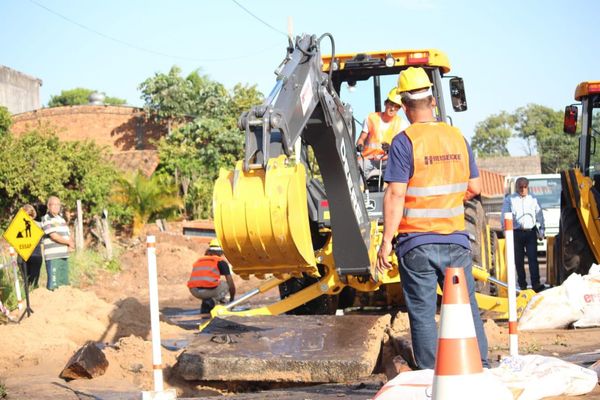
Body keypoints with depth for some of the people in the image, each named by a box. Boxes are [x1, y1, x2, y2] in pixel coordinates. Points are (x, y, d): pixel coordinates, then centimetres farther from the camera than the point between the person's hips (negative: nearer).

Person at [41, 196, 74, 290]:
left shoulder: (62, 219, 19)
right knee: (53, 285, -10)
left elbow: (69, 236, 19)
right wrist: (68, 242, -4)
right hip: (53, 257, -8)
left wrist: (71, 244, -4)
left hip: (64, 256, 8)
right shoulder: (46, 219, -4)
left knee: (64, 283, 9)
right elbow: (54, 236, -14)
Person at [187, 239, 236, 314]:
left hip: (194, 291, 5)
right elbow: (231, 284, 14)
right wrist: (232, 299, 34)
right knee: (226, 285, 24)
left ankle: (204, 309, 15)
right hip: (209, 289, -5)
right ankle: (212, 301, -1)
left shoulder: (198, 261, 29)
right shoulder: (221, 261, 14)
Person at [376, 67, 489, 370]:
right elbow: (474, 187, 10)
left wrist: (386, 240, -12)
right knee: (466, 308, 11)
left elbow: (395, 194, -15)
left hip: (416, 243, -4)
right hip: (456, 240, 4)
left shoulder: (404, 142, -10)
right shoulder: (457, 137, 5)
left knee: (423, 314, 4)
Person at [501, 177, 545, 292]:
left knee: (533, 258, -9)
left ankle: (536, 283, -14)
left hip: (530, 232, 1)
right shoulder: (509, 199, 7)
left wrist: (540, 232, 11)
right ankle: (522, 284, 9)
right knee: (519, 260, 2)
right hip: (516, 233, -1)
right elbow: (504, 217, 6)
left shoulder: (533, 199, 14)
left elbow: (539, 216, 17)